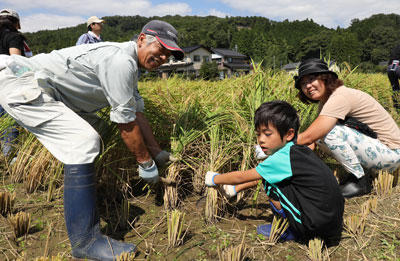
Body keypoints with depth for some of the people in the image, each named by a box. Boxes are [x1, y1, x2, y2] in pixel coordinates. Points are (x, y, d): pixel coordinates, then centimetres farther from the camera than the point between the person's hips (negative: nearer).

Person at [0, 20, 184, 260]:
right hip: (20, 86, -11)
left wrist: (158, 154, 19)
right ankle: (85, 240, -14)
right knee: (84, 142, -21)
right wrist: (146, 163, -6)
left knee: (86, 138, 20)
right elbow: (126, 123, -18)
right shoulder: (121, 60, -20)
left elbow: (137, 114, 15)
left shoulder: (128, 64, 11)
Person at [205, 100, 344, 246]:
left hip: (318, 226, -9)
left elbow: (241, 177, -6)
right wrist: (236, 189, 27)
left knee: (270, 181, -4)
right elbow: (258, 178, 20)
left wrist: (214, 179, 10)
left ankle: (290, 232, 7)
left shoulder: (283, 158, -18)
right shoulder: (300, 151, 8)